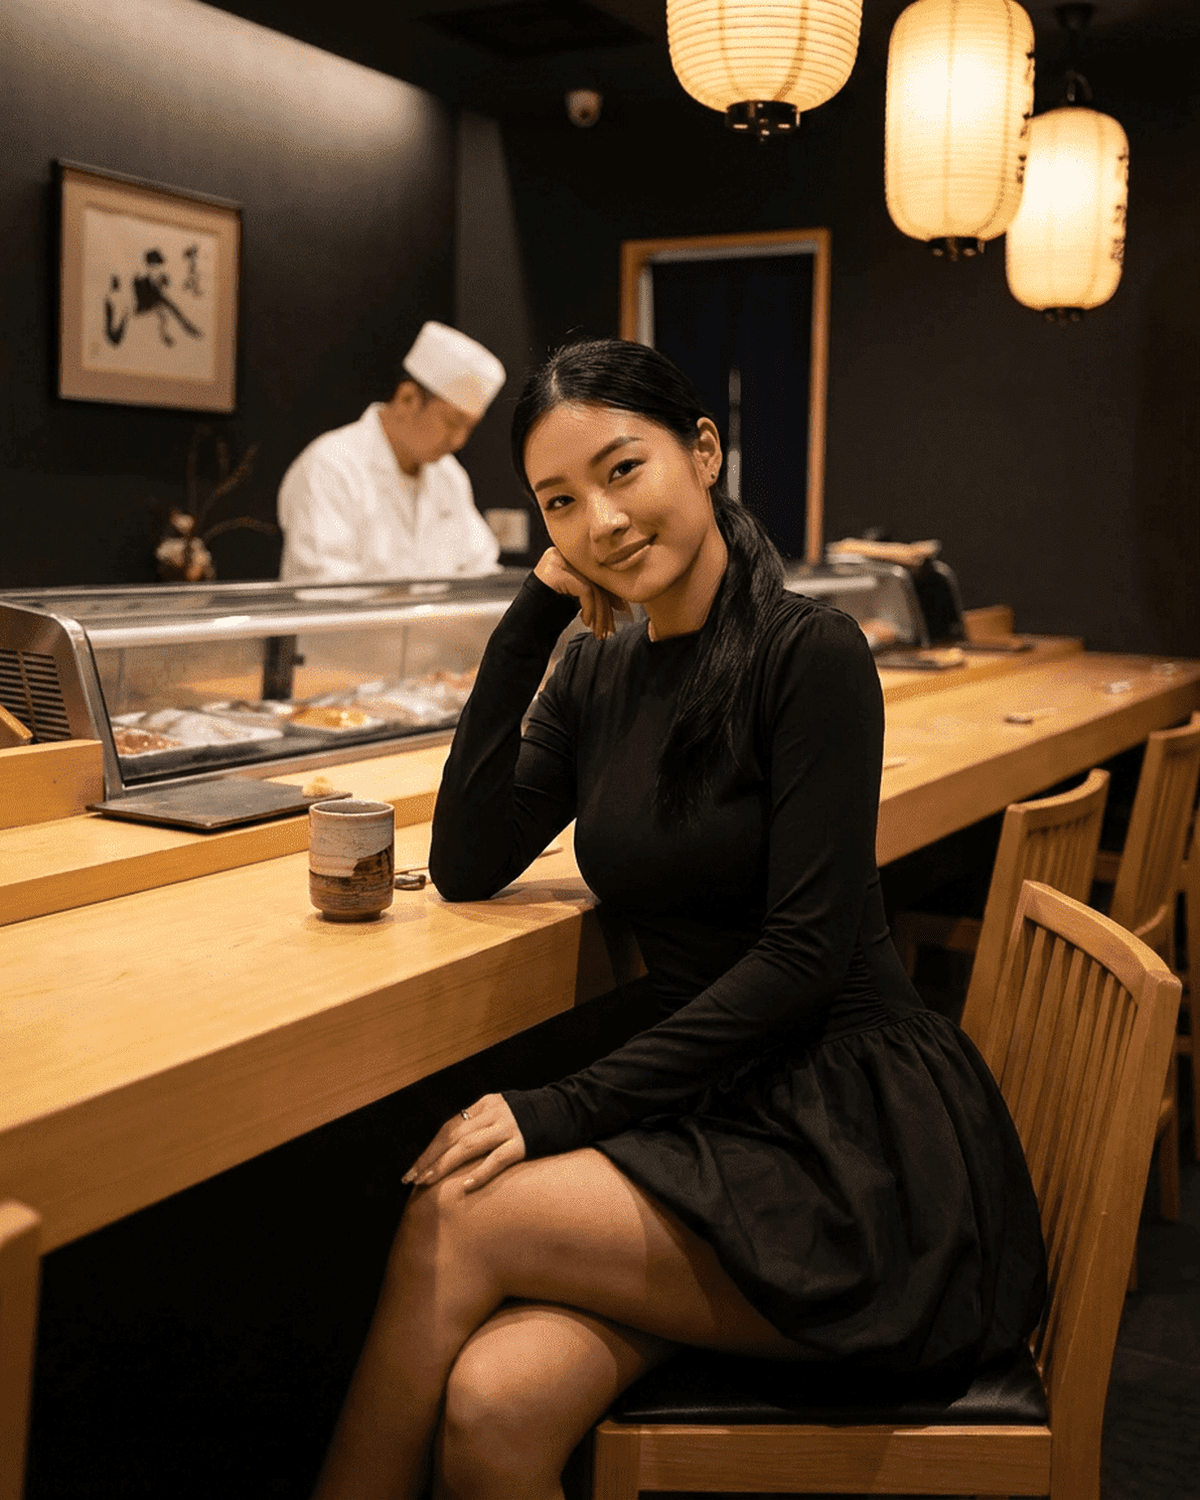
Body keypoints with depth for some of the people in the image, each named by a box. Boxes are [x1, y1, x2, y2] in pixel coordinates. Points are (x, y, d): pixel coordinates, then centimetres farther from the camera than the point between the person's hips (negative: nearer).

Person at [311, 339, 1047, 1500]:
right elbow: (466, 866, 1)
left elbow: (806, 955, -15)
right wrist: (533, 618, -2)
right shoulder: (598, 676, 9)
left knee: (455, 1220, -20)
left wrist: (569, 1111, -17)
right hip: (711, 1119, 5)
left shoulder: (807, 654, -11)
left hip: (861, 1134, -5)